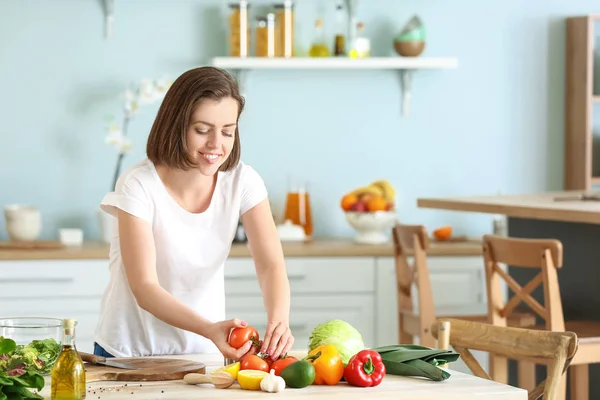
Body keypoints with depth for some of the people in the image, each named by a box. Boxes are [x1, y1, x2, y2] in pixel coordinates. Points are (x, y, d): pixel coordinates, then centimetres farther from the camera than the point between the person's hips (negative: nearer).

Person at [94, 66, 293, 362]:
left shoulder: (243, 182, -5)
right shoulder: (137, 186, -16)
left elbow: (271, 265, -13)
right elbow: (145, 288, -20)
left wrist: (278, 319, -35)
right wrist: (211, 329, -36)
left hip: (202, 352, 3)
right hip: (127, 355, -3)